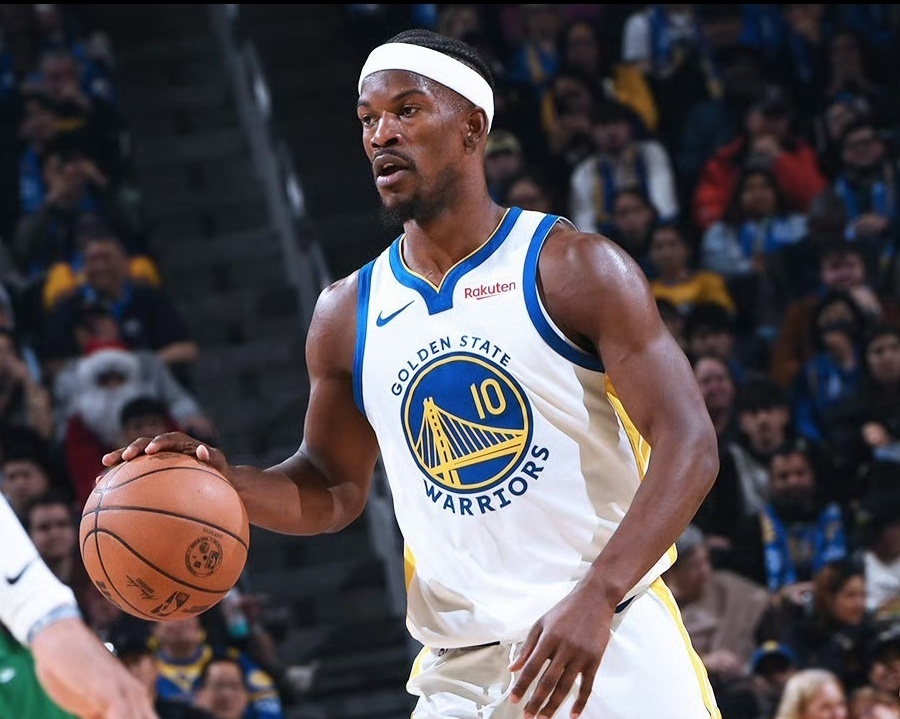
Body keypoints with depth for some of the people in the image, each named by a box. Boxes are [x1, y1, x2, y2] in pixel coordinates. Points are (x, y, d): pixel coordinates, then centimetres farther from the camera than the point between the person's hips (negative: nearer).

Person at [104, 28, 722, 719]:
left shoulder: (577, 268, -5)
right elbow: (336, 487, 20)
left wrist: (596, 596, -24)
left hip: (613, 641, -3)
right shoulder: (347, 313, 9)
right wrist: (226, 482, -2)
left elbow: (689, 446, -11)